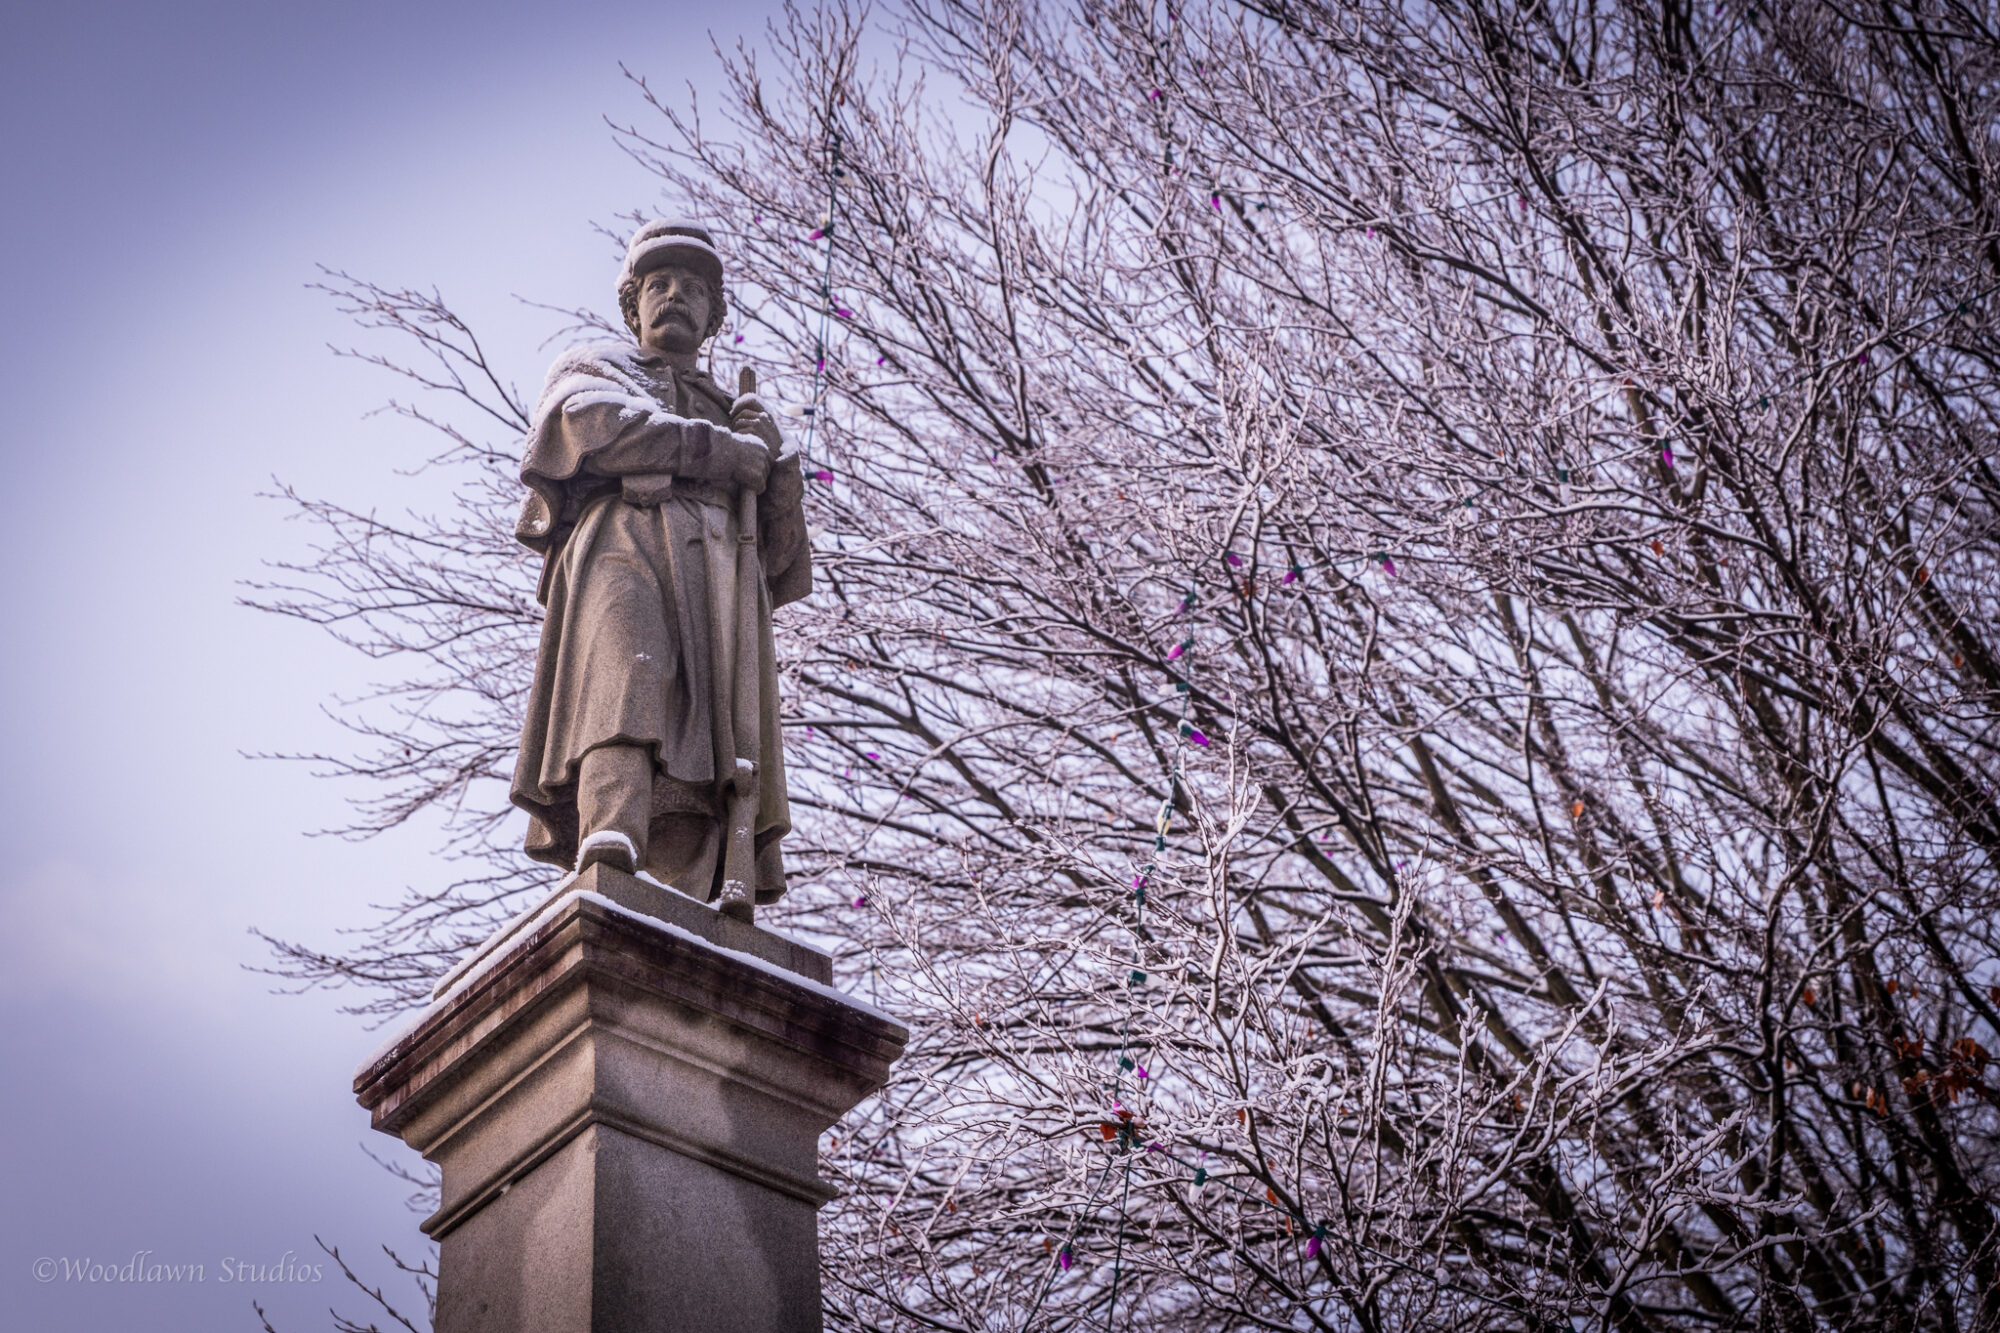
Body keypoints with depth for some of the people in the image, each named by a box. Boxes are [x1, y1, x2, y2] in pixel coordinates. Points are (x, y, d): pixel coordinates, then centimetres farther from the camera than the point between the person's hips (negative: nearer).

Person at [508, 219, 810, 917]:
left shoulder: (731, 415, 40)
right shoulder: (594, 368, 30)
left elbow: (783, 559, 26)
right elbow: (598, 425, 1)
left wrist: (771, 455, 8)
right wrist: (726, 450, 6)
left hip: (722, 577, 4)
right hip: (625, 541, -4)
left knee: (720, 757, -20)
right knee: (627, 693, -34)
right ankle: (610, 868, -55)